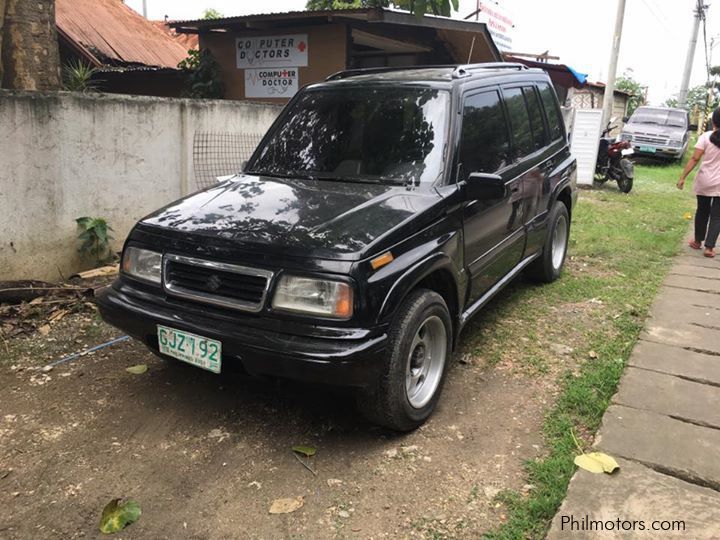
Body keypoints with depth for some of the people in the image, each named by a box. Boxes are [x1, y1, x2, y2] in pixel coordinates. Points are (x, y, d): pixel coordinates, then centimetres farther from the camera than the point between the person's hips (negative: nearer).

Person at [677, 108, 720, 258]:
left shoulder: (706, 137, -8)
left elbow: (694, 159, -11)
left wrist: (683, 177, -7)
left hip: (704, 182, 0)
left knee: (702, 211, 17)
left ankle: (698, 241, 29)